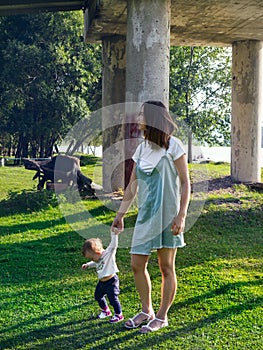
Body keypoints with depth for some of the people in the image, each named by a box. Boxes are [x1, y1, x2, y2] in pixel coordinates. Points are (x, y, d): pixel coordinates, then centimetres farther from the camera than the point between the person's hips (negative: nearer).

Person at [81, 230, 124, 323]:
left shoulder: (108, 253, -20)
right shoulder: (98, 258, 4)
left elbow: (113, 246, -34)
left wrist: (114, 234, -43)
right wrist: (88, 265, 16)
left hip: (111, 281, -9)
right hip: (101, 282, 9)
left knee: (113, 299, -2)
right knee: (98, 296, 21)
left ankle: (118, 314, 18)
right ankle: (105, 310, 43)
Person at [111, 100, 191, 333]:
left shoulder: (173, 145, -6)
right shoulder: (142, 149, 11)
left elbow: (185, 183, -7)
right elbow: (132, 186, 17)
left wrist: (182, 216, -15)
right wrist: (120, 215, 17)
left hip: (167, 215, -6)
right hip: (145, 216, 6)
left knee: (166, 268, 4)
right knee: (137, 265, 6)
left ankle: (162, 317, 17)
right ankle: (146, 312, 24)